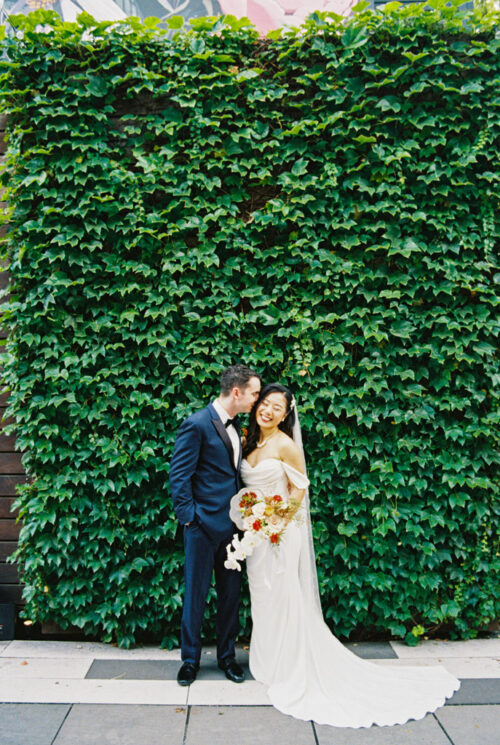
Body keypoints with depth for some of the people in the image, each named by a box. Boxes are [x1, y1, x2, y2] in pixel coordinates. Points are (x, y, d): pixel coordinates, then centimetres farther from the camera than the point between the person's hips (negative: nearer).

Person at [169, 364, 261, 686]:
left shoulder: (236, 425, 9)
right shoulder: (197, 424, -15)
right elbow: (179, 476, -14)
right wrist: (188, 516, -14)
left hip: (232, 524, 7)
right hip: (204, 525, -7)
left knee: (232, 593, 16)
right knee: (196, 594, 8)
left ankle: (227, 655, 33)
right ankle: (190, 658, 27)